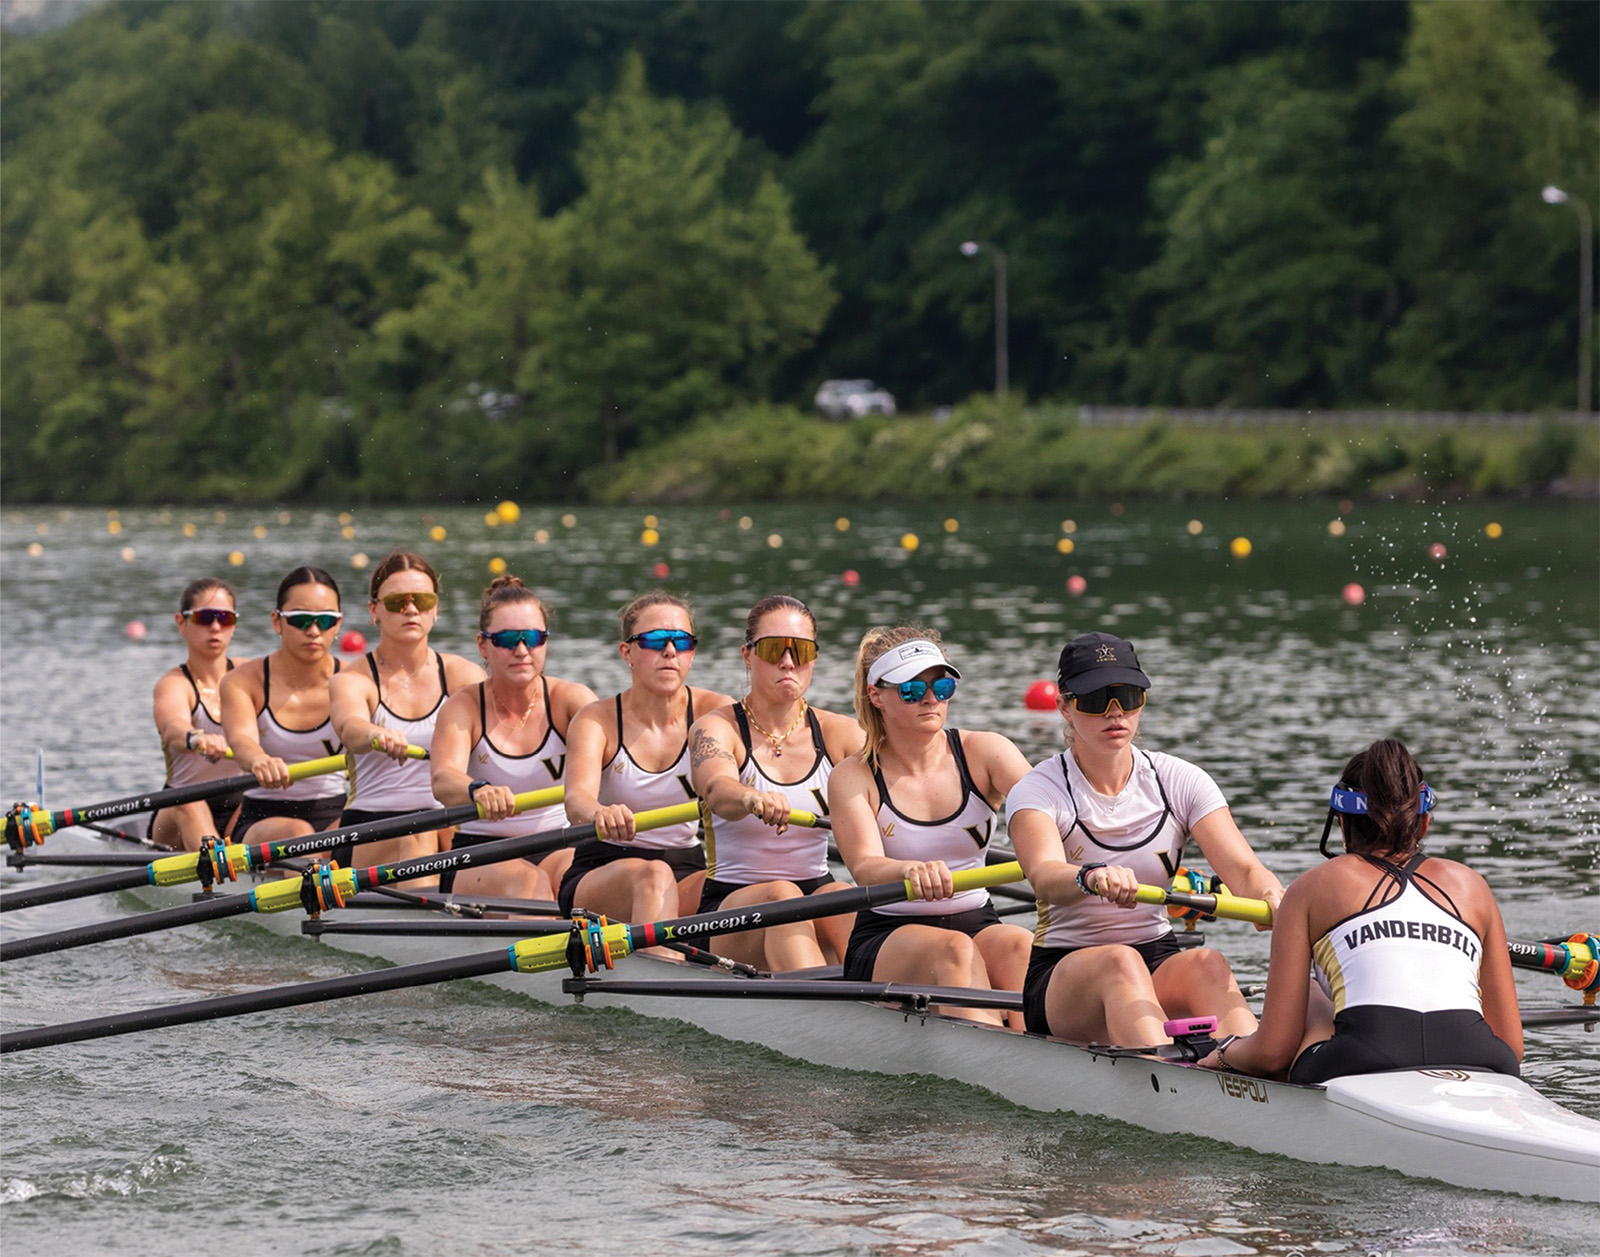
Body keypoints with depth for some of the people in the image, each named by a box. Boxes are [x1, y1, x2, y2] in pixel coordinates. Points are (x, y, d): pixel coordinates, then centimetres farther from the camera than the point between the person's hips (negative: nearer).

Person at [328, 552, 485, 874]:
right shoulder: (351, 681, 0)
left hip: (450, 826, 3)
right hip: (370, 832, -3)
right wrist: (377, 736, -51)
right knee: (416, 836, -33)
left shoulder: (462, 675, 7)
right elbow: (350, 726, -25)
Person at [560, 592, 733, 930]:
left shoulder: (713, 711, 1)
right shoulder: (598, 721, -5)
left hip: (687, 870, 2)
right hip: (599, 873, -2)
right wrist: (600, 813, -51)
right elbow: (577, 799, -24)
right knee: (653, 876, -36)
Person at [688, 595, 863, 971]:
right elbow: (717, 789, -27)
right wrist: (752, 799, -53)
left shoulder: (838, 733, 7)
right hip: (729, 905, -2)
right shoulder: (717, 728, -3)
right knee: (782, 895, -34)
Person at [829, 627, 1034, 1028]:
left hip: (978, 925, 2)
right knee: (955, 950, -34)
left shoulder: (982, 752, 2)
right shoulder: (854, 777, -3)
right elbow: (866, 868, -20)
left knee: (1021, 945, -31)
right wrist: (910, 870, -46)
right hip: (884, 941, -2)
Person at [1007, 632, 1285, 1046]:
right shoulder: (1039, 792, -6)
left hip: (1162, 963, 3)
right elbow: (1045, 877, -28)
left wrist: (1271, 898, -35)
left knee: (1207, 962, -31)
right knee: (1121, 962, -36)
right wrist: (1091, 876, -53)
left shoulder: (1179, 781, 4)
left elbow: (1243, 869, -9)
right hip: (1062, 977, -3)